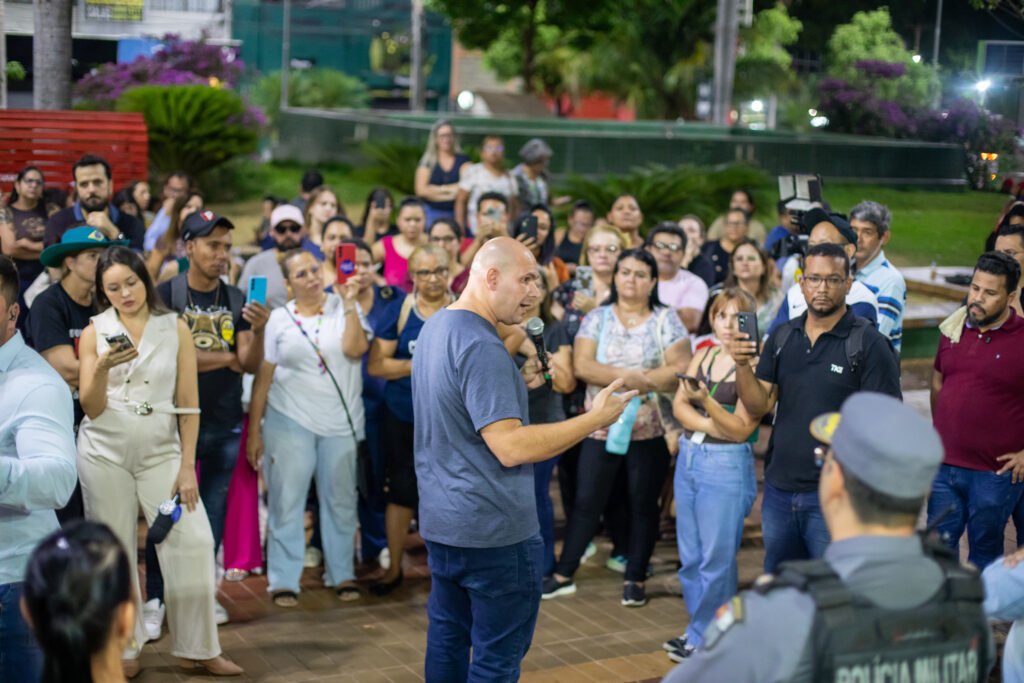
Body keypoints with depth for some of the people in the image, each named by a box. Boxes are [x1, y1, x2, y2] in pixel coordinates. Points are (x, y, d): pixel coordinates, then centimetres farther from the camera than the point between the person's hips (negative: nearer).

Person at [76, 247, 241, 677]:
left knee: (193, 541, -7)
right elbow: (91, 408, -3)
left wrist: (187, 467, -4)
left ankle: (196, 649, 4)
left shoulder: (176, 329, 0)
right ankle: (125, 648, 18)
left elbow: (188, 404, 0)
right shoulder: (95, 332, 1)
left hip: (161, 450, 0)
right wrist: (102, 368, -21)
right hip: (104, 451, 0)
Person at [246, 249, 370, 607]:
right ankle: (283, 580, 9)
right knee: (286, 500, 0)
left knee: (341, 500, 9)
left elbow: (355, 348, -16)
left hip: (340, 422, 0)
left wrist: (349, 304, -17)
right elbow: (263, 377, 2)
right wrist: (254, 430, 0)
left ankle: (341, 574, 22)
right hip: (290, 421, 0)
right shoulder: (279, 319, 2)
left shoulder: (343, 307, 2)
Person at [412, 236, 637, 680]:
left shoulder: (435, 327, 9)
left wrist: (514, 385, 10)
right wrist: (596, 418, -21)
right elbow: (510, 447, -26)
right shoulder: (480, 346, -22)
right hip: (494, 528, -10)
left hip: (439, 521, 10)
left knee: (447, 639, 17)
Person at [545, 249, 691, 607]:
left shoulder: (666, 320, 2)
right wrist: (628, 376, -16)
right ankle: (563, 575, 15)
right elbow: (582, 365, -8)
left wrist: (642, 381, -16)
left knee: (643, 505, 7)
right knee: (587, 502, 5)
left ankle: (635, 579, 19)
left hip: (649, 430, 0)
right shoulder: (597, 318, 5)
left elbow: (680, 370, -8)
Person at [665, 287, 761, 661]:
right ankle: (698, 629, 25)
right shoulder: (703, 356, 10)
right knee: (690, 557, 12)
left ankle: (705, 641, 11)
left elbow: (740, 430, -13)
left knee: (716, 559, 0)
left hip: (727, 465, -7)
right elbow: (679, 405, 3)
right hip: (689, 458, 7)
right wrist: (712, 426, -13)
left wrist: (706, 401, -27)